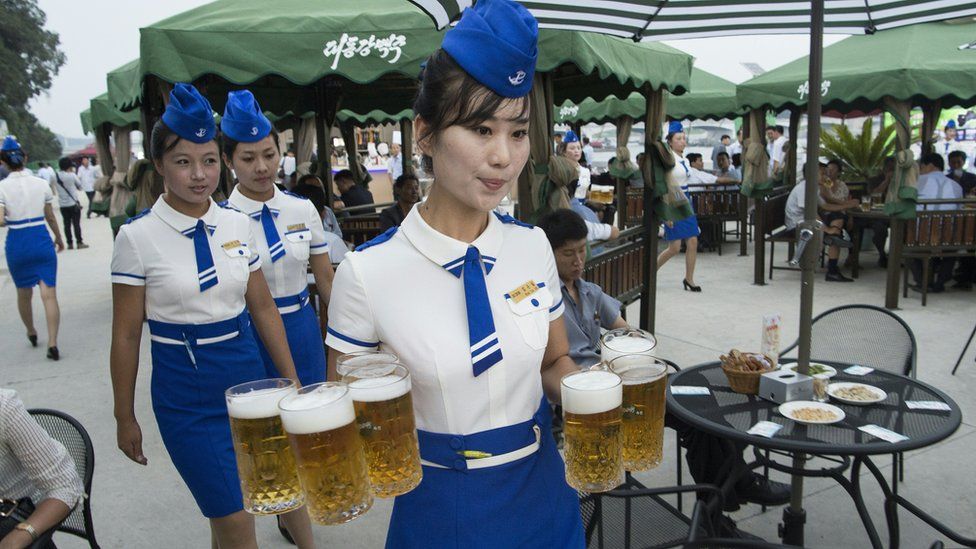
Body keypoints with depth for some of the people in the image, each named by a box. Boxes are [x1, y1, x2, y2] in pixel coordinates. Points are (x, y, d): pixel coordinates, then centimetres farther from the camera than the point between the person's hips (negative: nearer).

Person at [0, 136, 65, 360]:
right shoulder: (41, 184, -1)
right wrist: (59, 238, 23)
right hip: (41, 240, 0)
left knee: (23, 293, 19)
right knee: (49, 294, -1)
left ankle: (31, 333, 39)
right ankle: (52, 344, -8)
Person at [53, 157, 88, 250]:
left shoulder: (55, 176, 1)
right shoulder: (72, 175, -12)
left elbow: (56, 188, 11)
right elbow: (80, 187, -2)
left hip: (62, 205, 4)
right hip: (73, 203, -4)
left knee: (67, 224, 7)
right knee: (76, 223, 1)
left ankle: (70, 243, 9)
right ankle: (79, 243, 3)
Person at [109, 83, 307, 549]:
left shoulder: (237, 224, 1)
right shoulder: (138, 236, -10)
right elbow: (126, 335, -4)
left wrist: (291, 379, 10)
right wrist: (124, 418, 2)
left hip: (248, 376, 4)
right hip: (186, 393, -3)